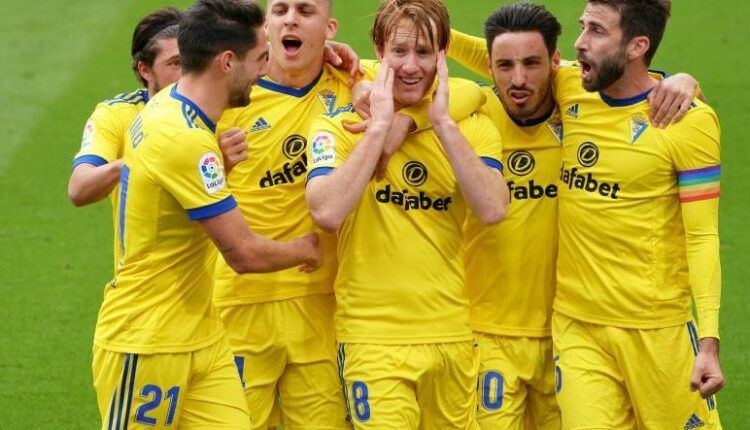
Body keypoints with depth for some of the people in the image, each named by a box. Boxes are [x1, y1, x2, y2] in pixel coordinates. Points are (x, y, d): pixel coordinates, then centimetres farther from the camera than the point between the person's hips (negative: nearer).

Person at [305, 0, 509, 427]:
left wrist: (442, 123, -14)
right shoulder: (339, 127, -2)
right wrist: (380, 127, -16)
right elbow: (328, 213, -19)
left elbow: (493, 210, -13)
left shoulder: (472, 127, 5)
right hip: (373, 337, -3)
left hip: (453, 335, 3)